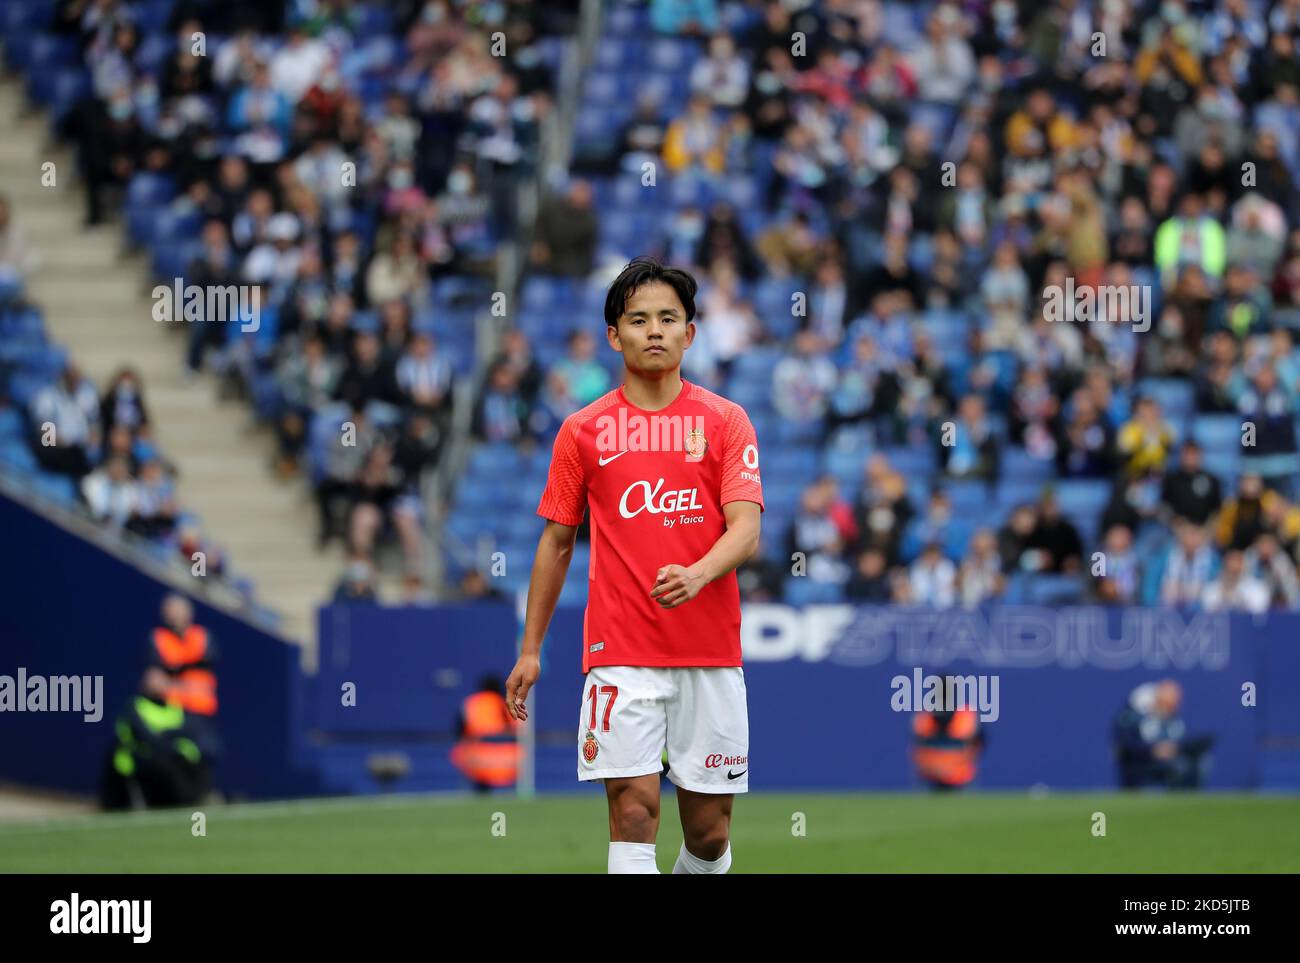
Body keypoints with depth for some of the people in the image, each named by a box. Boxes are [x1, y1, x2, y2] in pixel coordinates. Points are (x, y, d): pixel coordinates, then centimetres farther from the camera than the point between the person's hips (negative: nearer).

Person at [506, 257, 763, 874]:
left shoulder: (725, 420, 4)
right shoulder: (583, 430, 6)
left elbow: (746, 529, -6)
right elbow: (557, 541, 14)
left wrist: (698, 573, -26)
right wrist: (531, 649, 12)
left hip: (711, 655, 1)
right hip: (620, 654, -1)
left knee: (709, 833, 4)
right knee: (633, 810, -13)